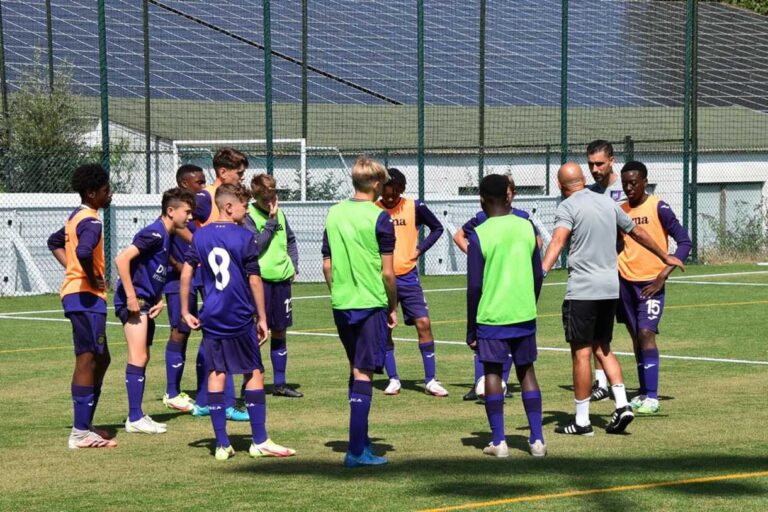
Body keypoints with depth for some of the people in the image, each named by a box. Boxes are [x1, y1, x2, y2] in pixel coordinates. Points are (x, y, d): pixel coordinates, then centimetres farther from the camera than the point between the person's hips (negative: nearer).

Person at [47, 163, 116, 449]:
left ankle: (84, 425, 21)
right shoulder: (91, 221, -15)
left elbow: (55, 242, 32)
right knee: (88, 361, -8)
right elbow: (84, 251, -35)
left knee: (101, 360, 16)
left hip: (75, 294, 10)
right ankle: (80, 433, -8)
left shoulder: (77, 217, 16)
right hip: (87, 297, -10)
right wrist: (92, 279, -19)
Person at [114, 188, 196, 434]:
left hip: (146, 302, 10)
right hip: (134, 301, -10)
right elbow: (122, 259, -24)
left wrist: (159, 300, 8)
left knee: (142, 359, 13)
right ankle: (135, 419, -10)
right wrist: (131, 297, -23)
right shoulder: (154, 233, -16)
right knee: (138, 358, -11)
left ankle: (138, 416, 19)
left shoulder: (167, 236, 13)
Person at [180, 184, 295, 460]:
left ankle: (222, 444, 5)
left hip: (211, 318, 4)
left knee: (216, 375, 5)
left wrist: (185, 312, 9)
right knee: (254, 374, 6)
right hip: (241, 318, -4)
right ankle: (259, 441, 7)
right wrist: (262, 318, -1)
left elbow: (185, 274, 2)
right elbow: (254, 281, -8)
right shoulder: (245, 237, -8)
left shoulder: (200, 236, 5)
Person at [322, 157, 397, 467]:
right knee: (363, 373, -4)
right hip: (370, 303, -5)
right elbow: (388, 272, -10)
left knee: (356, 369, 19)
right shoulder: (378, 218, -10)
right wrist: (393, 307, 1)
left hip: (341, 304, 6)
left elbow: (327, 265, 10)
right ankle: (356, 451, -7)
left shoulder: (334, 214, 6)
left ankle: (361, 440, 26)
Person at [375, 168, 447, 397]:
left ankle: (430, 380, -1)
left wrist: (420, 249, -1)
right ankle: (393, 379, 14)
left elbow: (437, 228, 11)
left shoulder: (415, 207, -2)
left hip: (408, 277, 0)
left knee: (423, 323, -7)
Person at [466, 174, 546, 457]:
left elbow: (474, 287, -9)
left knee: (493, 373, 6)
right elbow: (538, 276, 8)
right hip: (524, 315, 3)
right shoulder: (527, 227, 2)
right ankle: (537, 439, 8)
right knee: (526, 371, 12)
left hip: (491, 317, -3)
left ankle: (498, 441, 2)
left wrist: (471, 328, -1)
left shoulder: (479, 235, -10)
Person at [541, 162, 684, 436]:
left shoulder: (568, 207, -6)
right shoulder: (608, 203, 13)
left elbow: (558, 240, -24)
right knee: (603, 349, 17)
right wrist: (665, 257, 37)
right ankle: (622, 405, 4)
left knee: (581, 353, 0)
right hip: (610, 288, 6)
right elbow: (637, 232, 24)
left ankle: (581, 421, 3)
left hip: (582, 290, -6)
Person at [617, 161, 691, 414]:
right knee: (635, 336, 9)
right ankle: (643, 393, 16)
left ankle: (652, 398, -11)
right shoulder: (620, 211, 6)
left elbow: (684, 242, -11)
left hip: (651, 282, -5)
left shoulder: (658, 208, -9)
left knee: (646, 334, -14)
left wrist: (663, 276, -16)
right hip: (625, 280, 5)